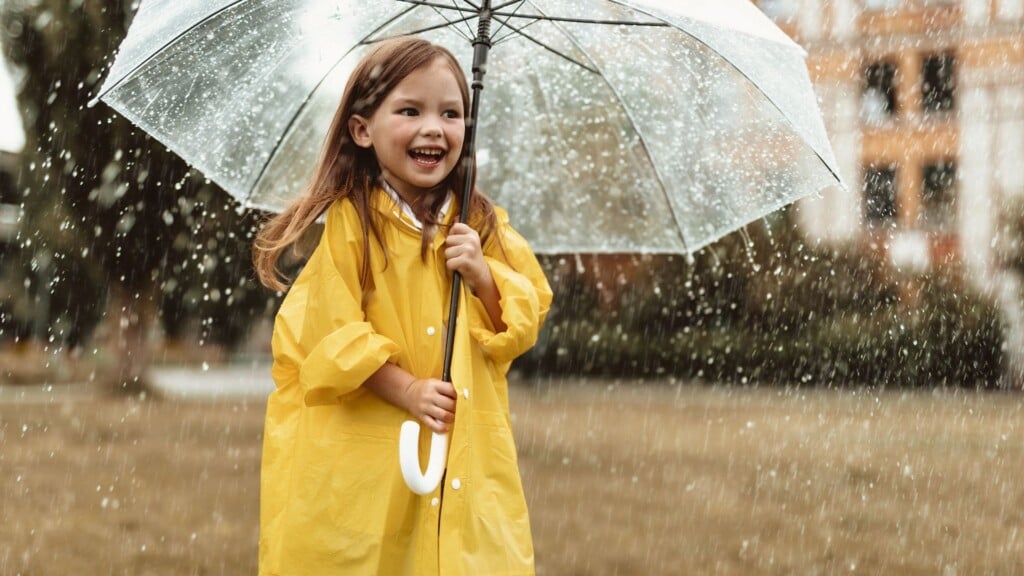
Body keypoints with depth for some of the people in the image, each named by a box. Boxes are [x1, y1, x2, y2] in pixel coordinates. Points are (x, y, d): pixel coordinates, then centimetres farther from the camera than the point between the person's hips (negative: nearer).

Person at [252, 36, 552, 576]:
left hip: (467, 455, 4)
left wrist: (482, 275, -11)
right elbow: (329, 332, -10)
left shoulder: (481, 225, 6)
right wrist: (407, 390, -18)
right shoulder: (346, 223, -7)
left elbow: (524, 324, 7)